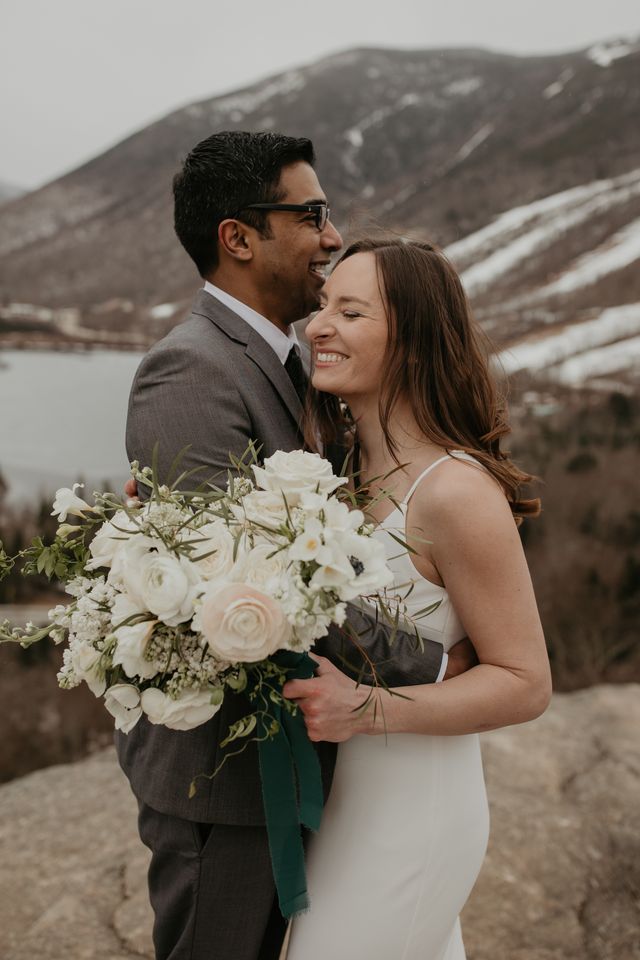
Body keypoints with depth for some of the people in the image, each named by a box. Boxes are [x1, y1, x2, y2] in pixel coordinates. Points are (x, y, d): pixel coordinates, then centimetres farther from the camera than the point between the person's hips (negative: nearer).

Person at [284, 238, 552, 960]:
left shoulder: (456, 492, -25)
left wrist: (368, 709, -29)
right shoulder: (346, 465, -2)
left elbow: (525, 683, -18)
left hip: (408, 812, -7)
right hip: (345, 790, 7)